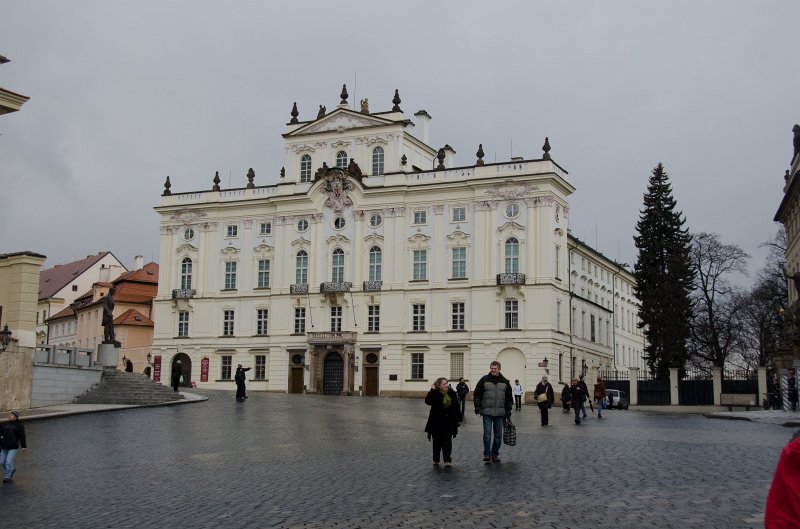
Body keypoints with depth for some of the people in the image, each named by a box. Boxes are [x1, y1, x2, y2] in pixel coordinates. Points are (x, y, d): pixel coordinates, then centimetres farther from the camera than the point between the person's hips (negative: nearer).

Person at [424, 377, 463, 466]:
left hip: (449, 423, 2)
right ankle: (435, 459, 23)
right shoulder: (435, 394, -9)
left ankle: (447, 460, -3)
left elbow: (457, 407, 9)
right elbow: (428, 401, -28)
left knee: (447, 441, -2)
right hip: (437, 423, -2)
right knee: (437, 442, 9)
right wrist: (432, 390, -31)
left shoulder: (452, 393, 2)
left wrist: (459, 419, 10)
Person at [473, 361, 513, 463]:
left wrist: (508, 410, 8)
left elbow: (509, 397, 13)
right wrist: (477, 407, -5)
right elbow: (477, 394, 2)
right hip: (487, 412, -3)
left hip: (500, 413, 3)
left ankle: (495, 454, 16)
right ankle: (487, 454, 0)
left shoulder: (505, 382, 8)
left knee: (498, 434, 6)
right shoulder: (484, 380, 1)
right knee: (487, 433, -6)